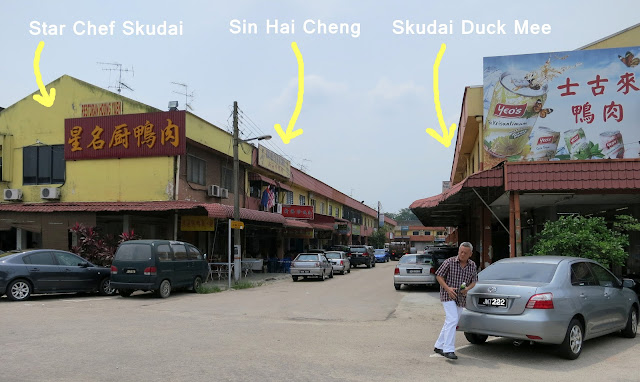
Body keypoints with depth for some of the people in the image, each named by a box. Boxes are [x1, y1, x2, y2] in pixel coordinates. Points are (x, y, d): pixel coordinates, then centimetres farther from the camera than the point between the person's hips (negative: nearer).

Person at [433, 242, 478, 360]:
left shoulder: (472, 266, 4)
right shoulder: (449, 262, -10)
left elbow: (474, 281, 13)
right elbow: (438, 276, -5)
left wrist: (467, 288, -9)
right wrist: (447, 288, -17)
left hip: (461, 298, 6)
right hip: (448, 296, -6)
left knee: (450, 323, 10)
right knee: (452, 320, -19)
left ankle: (439, 346, 23)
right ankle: (448, 349, -17)